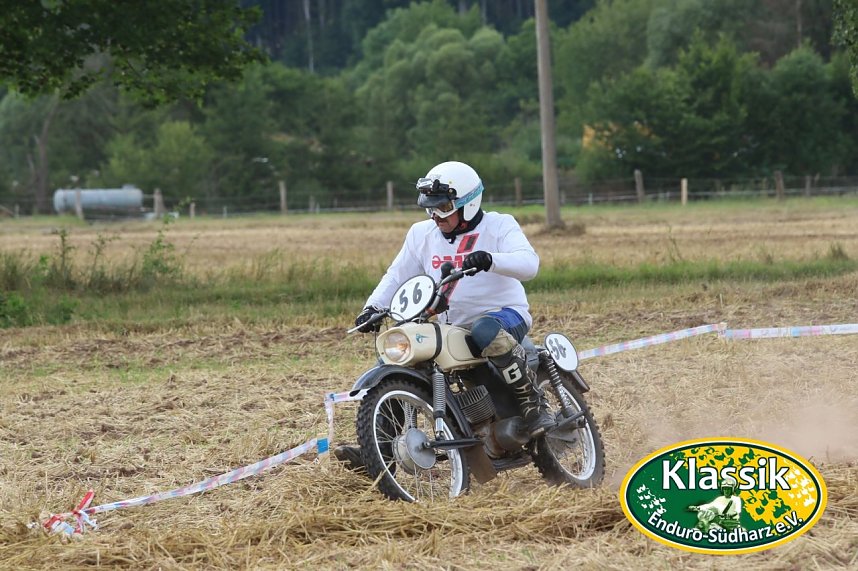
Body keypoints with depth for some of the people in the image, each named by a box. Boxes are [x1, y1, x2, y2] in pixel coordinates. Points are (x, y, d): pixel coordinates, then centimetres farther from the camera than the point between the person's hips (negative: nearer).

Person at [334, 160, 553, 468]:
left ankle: (533, 402, -28)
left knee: (486, 333, -41)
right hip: (451, 326, 6)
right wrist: (372, 307, -8)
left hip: (504, 314, -6)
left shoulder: (498, 226, -5)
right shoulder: (422, 234, 11)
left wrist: (490, 260, -42)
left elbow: (528, 263, -22)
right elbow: (397, 276, 11)